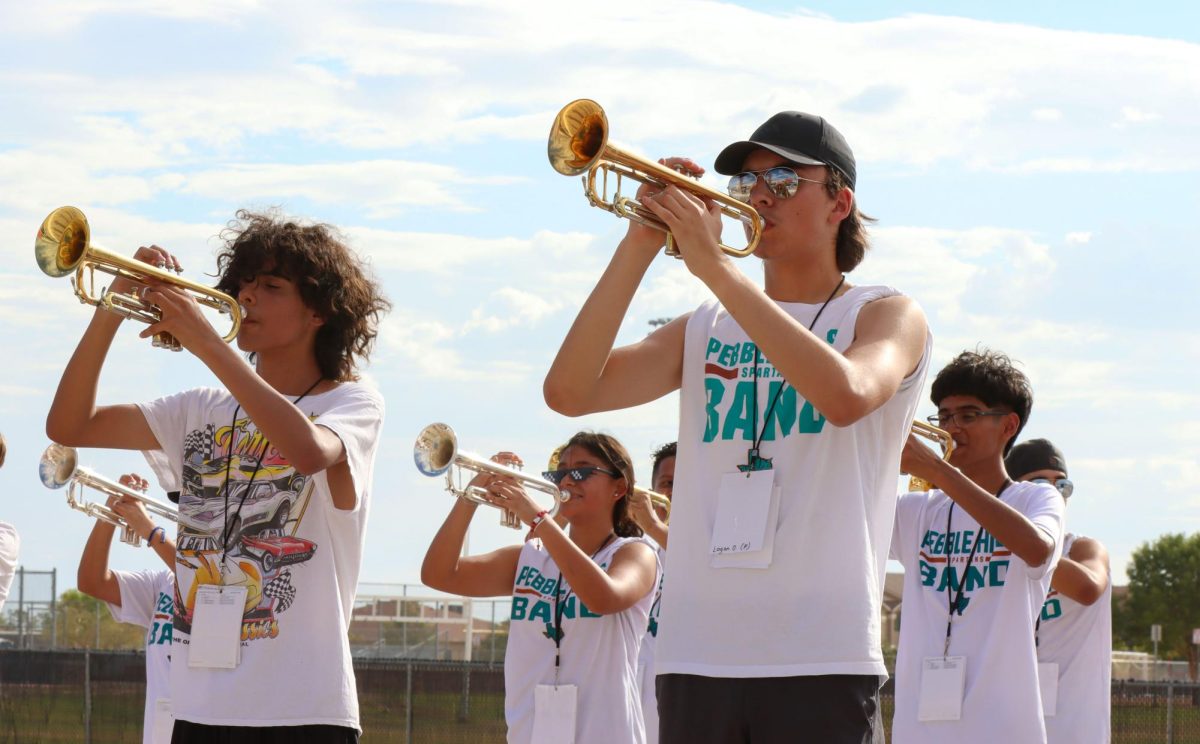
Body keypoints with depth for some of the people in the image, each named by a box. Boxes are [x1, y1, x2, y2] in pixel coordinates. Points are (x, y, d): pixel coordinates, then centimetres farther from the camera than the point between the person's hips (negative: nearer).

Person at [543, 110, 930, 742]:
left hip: (819, 664, -4)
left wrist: (716, 266, -19)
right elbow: (568, 392, 2)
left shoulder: (887, 316, 6)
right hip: (696, 659, 4)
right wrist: (641, 245, -7)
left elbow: (846, 396, -19)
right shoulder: (704, 332, 16)